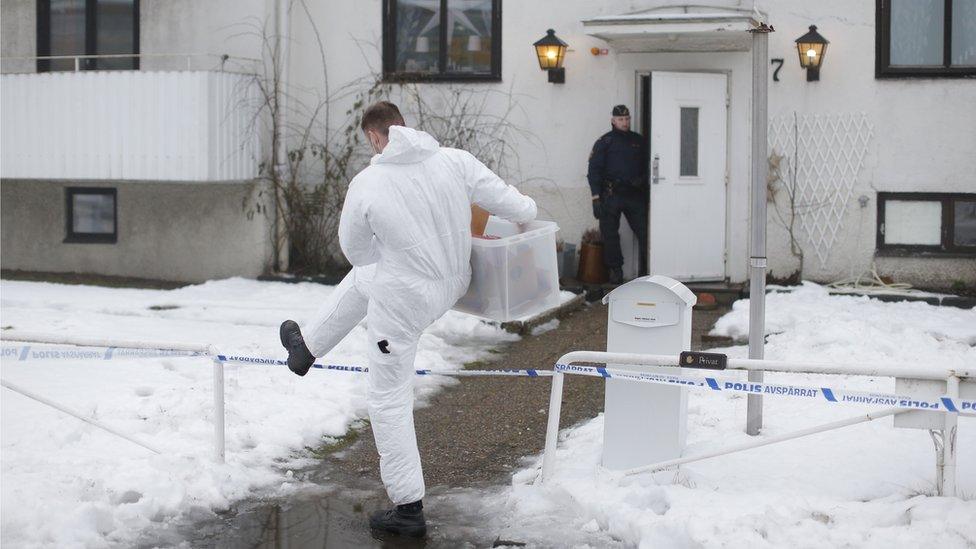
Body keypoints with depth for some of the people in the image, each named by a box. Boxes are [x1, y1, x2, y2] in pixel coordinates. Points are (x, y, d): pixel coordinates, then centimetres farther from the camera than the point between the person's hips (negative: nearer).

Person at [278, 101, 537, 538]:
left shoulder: (366, 184, -19)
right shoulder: (455, 161, -13)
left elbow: (356, 250, -2)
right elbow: (518, 207, -10)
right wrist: (525, 213, 15)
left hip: (405, 297, -5)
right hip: (454, 284, 6)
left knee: (389, 398, 10)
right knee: (358, 281, 32)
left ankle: (409, 508, 15)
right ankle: (308, 346, 55)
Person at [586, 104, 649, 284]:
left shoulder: (639, 141, 14)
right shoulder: (604, 142, 2)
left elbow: (647, 166, 20)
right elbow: (594, 170, -3)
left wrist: (643, 180, -2)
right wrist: (596, 198, -10)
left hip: (635, 194, 3)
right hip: (611, 195, -3)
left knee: (644, 232, -2)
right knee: (610, 235, 1)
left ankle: (646, 269, 9)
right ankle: (615, 270, 12)